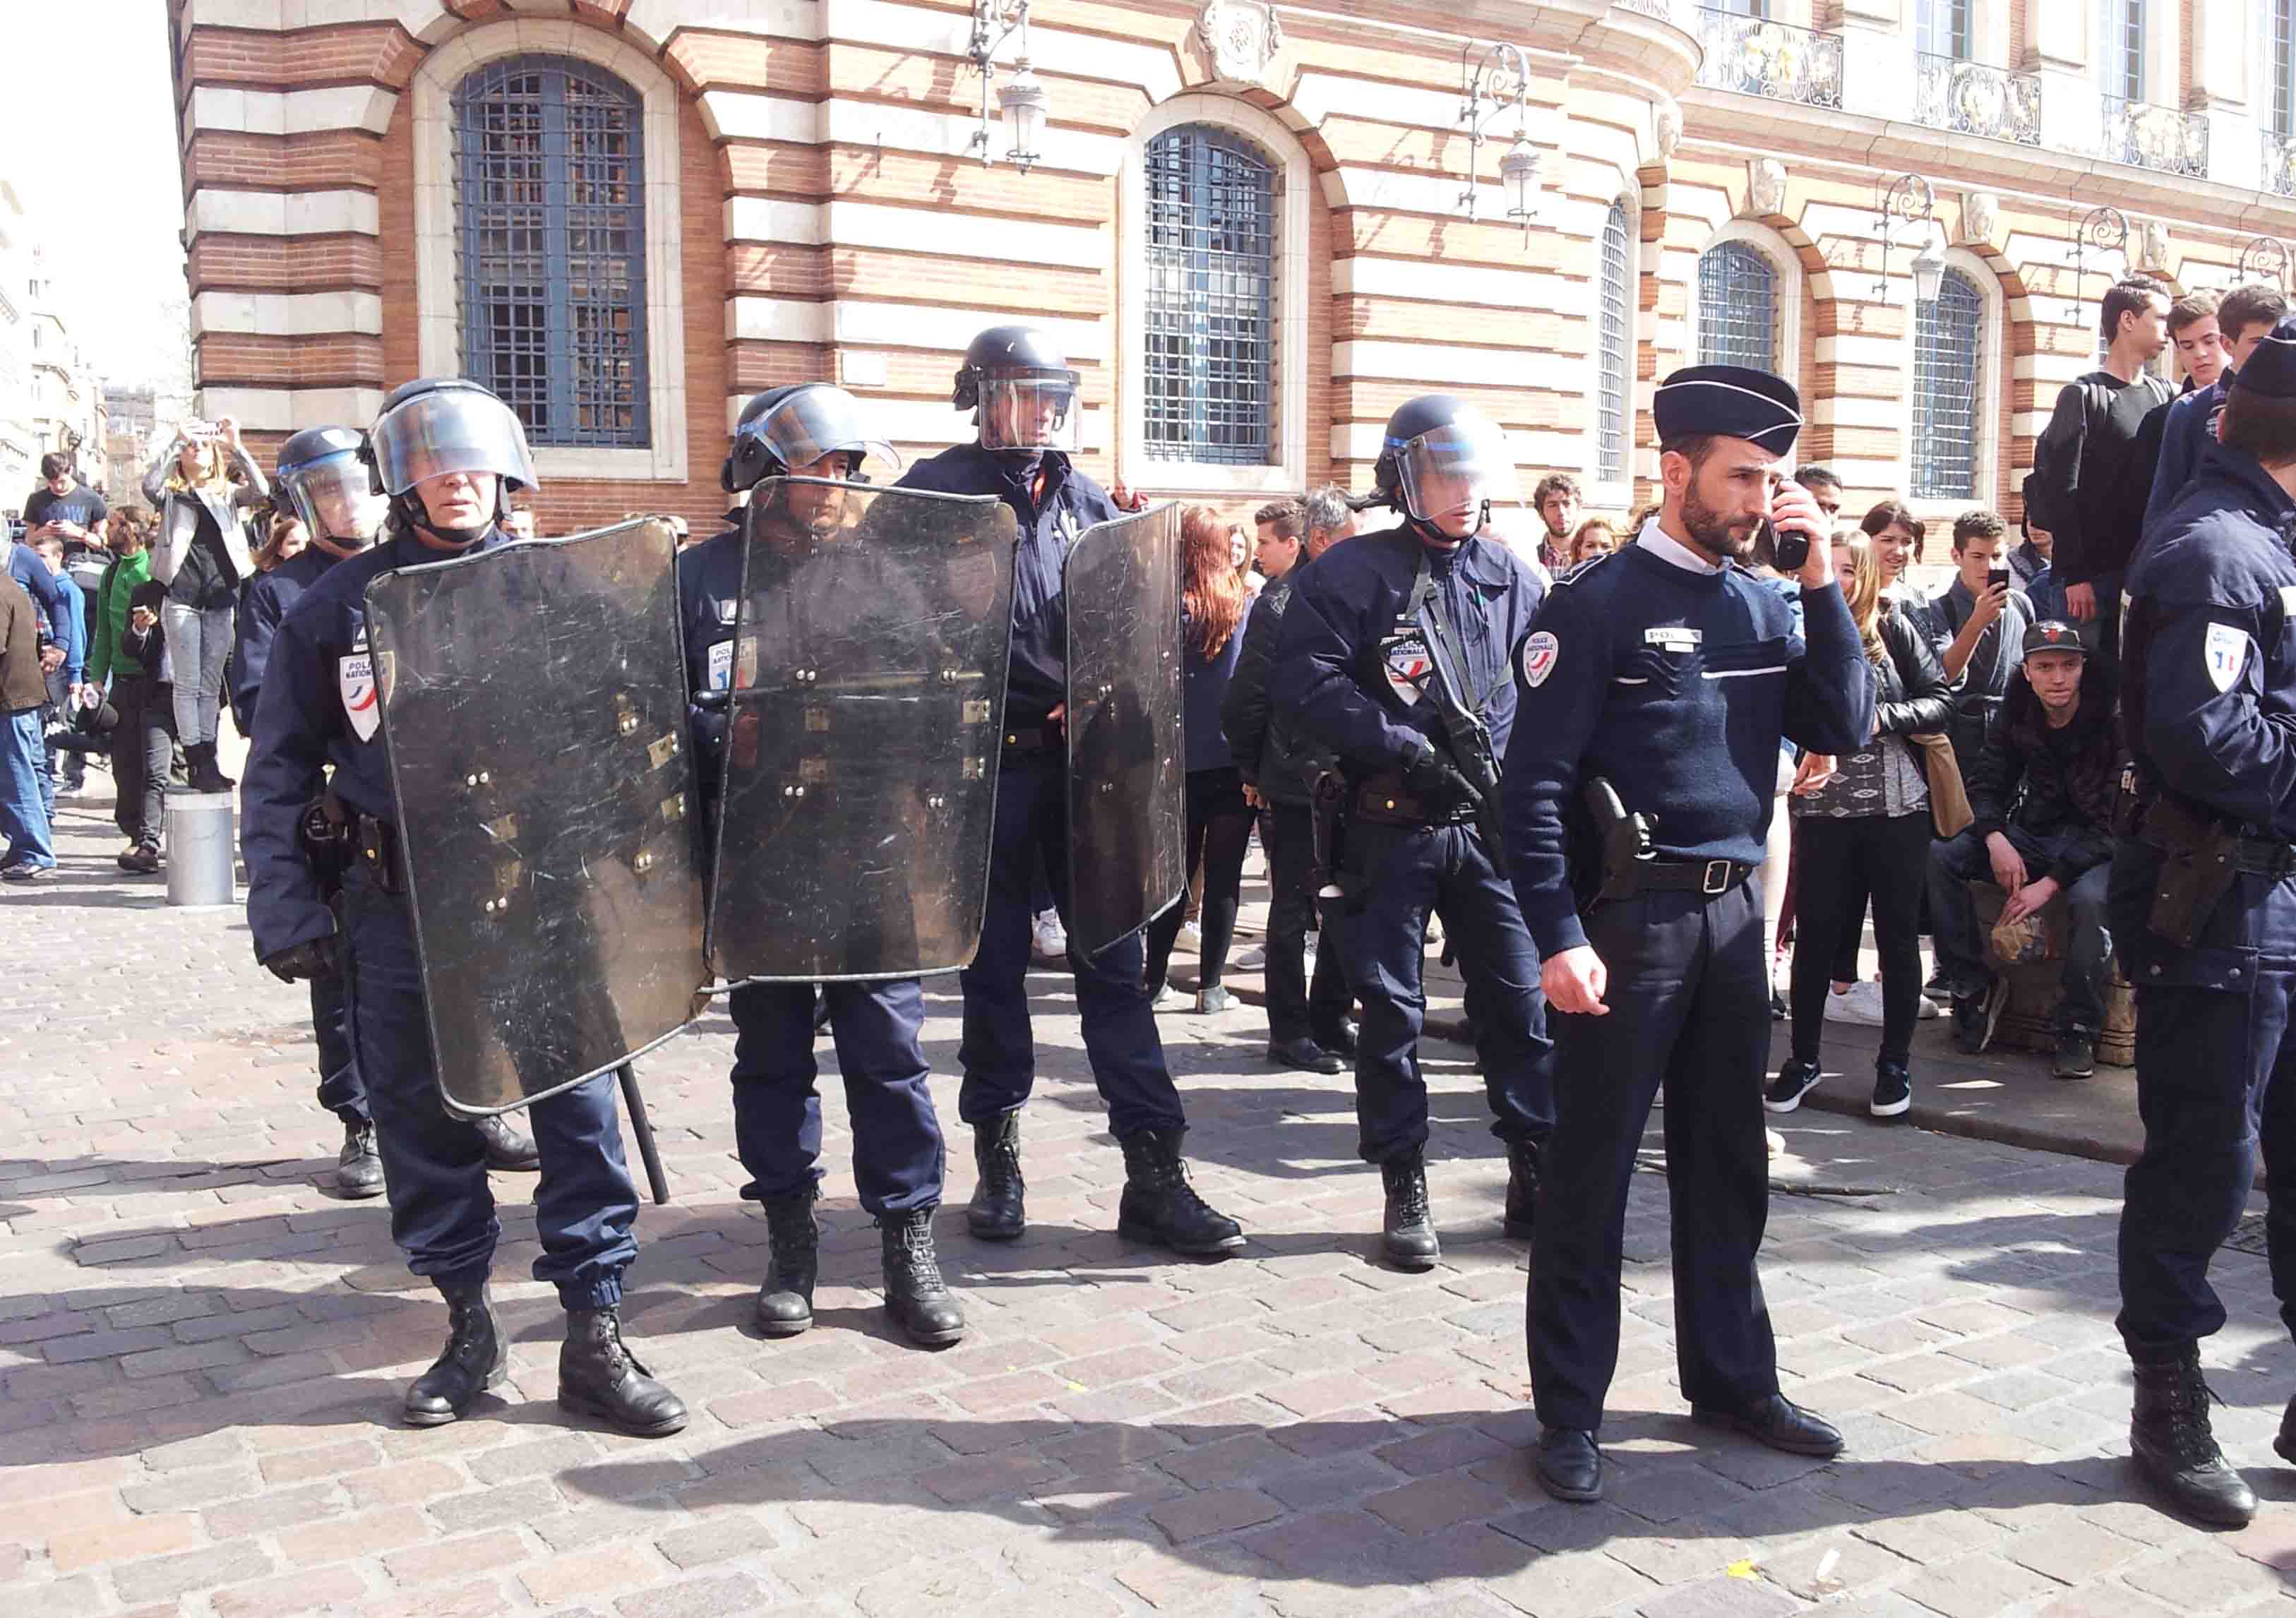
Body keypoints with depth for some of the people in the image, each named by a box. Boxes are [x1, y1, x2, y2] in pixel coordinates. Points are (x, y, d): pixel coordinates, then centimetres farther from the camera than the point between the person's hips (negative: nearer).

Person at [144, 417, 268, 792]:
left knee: (211, 686, 7)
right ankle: (196, 763, -2)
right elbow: (149, 485, -14)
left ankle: (208, 763, 12)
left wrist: (235, 445, -14)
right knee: (188, 684, -3)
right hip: (182, 598, -2)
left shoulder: (227, 493, 13)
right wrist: (175, 440, -16)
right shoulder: (171, 495, 8)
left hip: (220, 597, 2)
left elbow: (262, 492, -7)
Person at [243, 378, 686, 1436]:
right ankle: (467, 1328, 24)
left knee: (577, 1105, -3)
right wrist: (287, 911, -1)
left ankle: (595, 1335, 8)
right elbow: (280, 772, 7)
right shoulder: (341, 604, 5)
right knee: (422, 1115, 8)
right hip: (400, 904, 1)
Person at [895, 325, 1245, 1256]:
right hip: (988, 762, -3)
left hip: (1082, 759, 3)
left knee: (1115, 961, 1)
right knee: (995, 967, 7)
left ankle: (1153, 1171, 4)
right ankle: (997, 1156, 22)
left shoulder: (1085, 499, 13)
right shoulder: (939, 491, 0)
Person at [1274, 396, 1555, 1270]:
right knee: (1391, 1008, 4)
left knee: (1519, 998, 6)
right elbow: (1308, 682, -13)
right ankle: (1404, 1188, 16)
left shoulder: (1513, 577, 10)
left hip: (1490, 824, 3)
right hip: (1389, 828, -3)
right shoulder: (1350, 574, -3)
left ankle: (1537, 1174, 20)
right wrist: (1406, 749, -17)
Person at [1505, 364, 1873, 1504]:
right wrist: (1559, 937, -19)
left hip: (1733, 912, 7)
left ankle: (1731, 1377, 30)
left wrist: (1822, 580, -3)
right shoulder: (1597, 604, -9)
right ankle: (1570, 1411, 14)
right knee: (1593, 1173, 3)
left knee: (1728, 1164, 16)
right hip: (1628, 915, -6)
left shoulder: (1765, 603, 11)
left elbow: (1842, 729, 3)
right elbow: (1536, 782, -12)